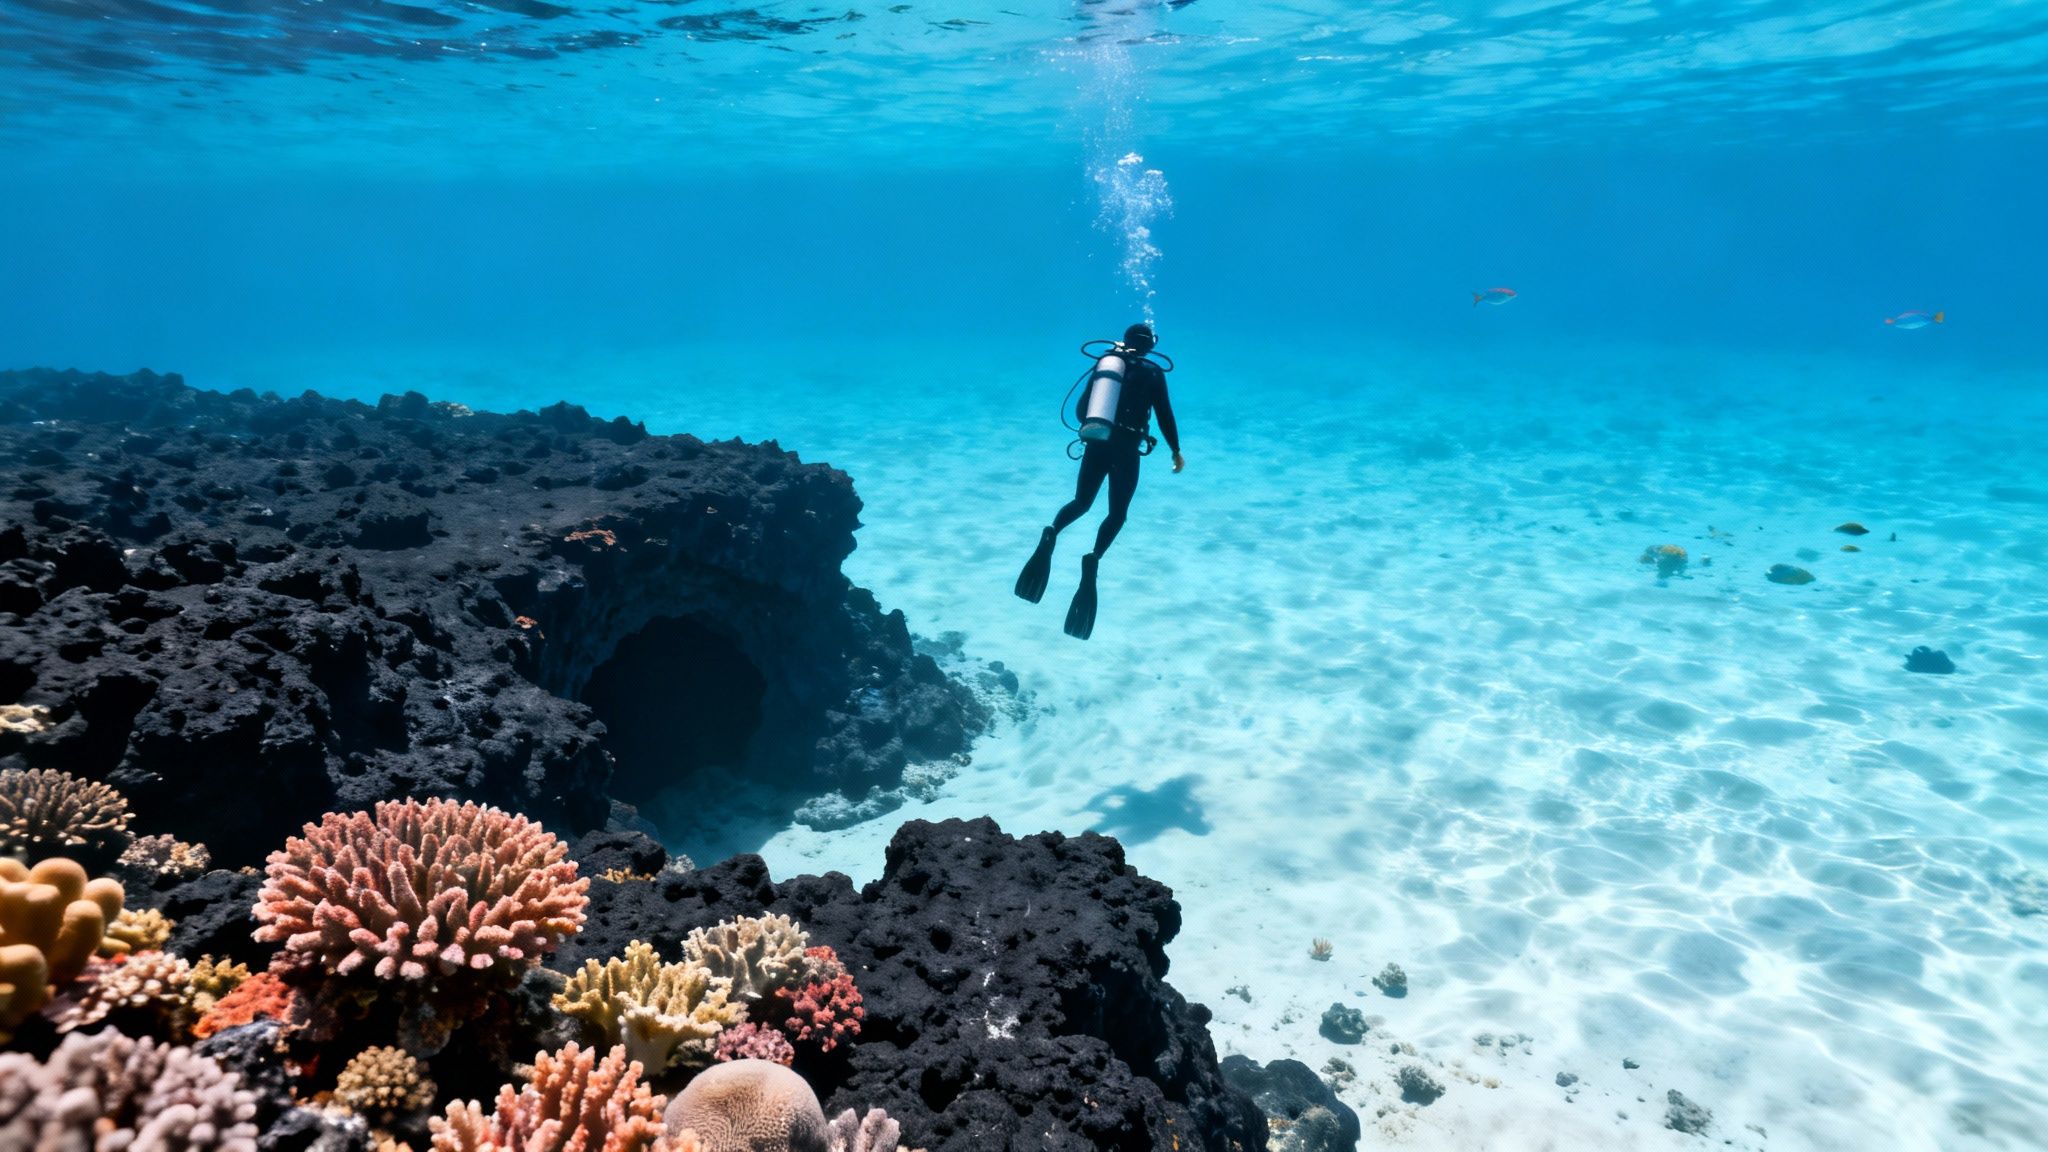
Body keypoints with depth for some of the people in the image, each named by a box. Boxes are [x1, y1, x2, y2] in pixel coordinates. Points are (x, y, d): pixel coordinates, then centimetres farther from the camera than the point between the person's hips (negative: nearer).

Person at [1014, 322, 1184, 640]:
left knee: (1080, 503, 20)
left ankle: (1051, 534, -11)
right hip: (1125, 451, -3)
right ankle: (1093, 559, -18)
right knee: (1117, 514, 9)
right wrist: (1176, 452, 13)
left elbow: (1080, 411, 14)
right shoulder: (1152, 372, 2)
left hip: (1095, 445, 3)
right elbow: (1165, 416, 1)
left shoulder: (1104, 363, 12)